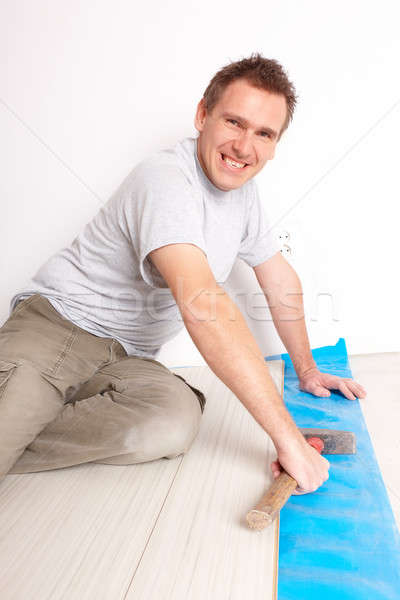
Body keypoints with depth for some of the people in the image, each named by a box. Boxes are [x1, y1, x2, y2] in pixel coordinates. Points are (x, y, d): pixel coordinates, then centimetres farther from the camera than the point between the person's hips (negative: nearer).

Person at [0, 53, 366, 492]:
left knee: (177, 421, -25)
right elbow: (203, 304, -35)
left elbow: (279, 280, 16)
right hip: (59, 323, -6)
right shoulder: (165, 181, -21)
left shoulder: (242, 190, 6)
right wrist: (288, 439, -34)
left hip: (127, 358, 7)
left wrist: (306, 369, 18)